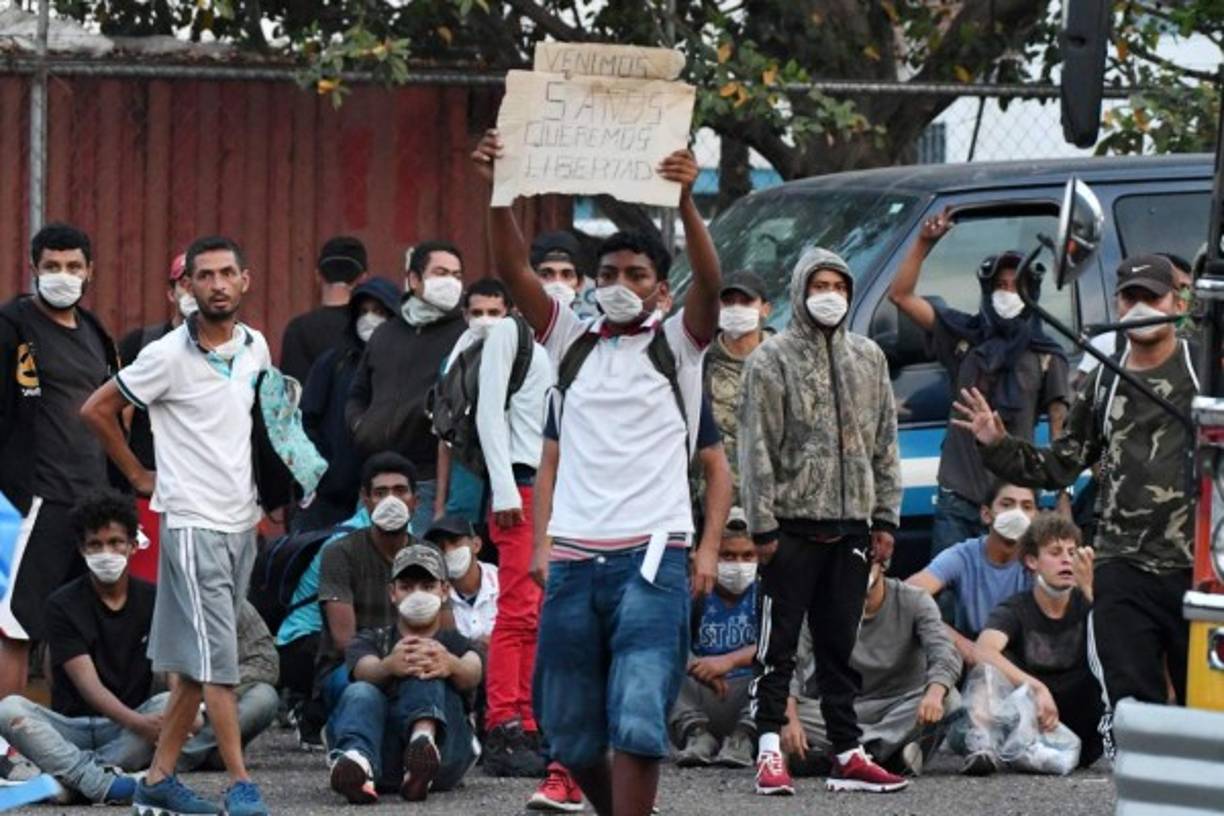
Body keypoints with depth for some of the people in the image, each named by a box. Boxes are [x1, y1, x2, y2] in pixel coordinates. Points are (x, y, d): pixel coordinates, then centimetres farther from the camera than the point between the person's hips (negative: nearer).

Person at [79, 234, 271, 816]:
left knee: (196, 665, 9)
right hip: (193, 523, -6)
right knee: (218, 660, -9)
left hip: (241, 522, 6)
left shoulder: (255, 348, 6)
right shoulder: (168, 357, -12)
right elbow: (96, 410, -5)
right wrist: (140, 477, 0)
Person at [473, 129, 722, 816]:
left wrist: (686, 202, -28)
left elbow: (710, 283, -12)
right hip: (573, 554, 4)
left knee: (637, 721, -17)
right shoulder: (574, 341, 15)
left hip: (651, 554, -4)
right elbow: (515, 270, 3)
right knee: (570, 731, 9)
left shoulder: (677, 345, 7)